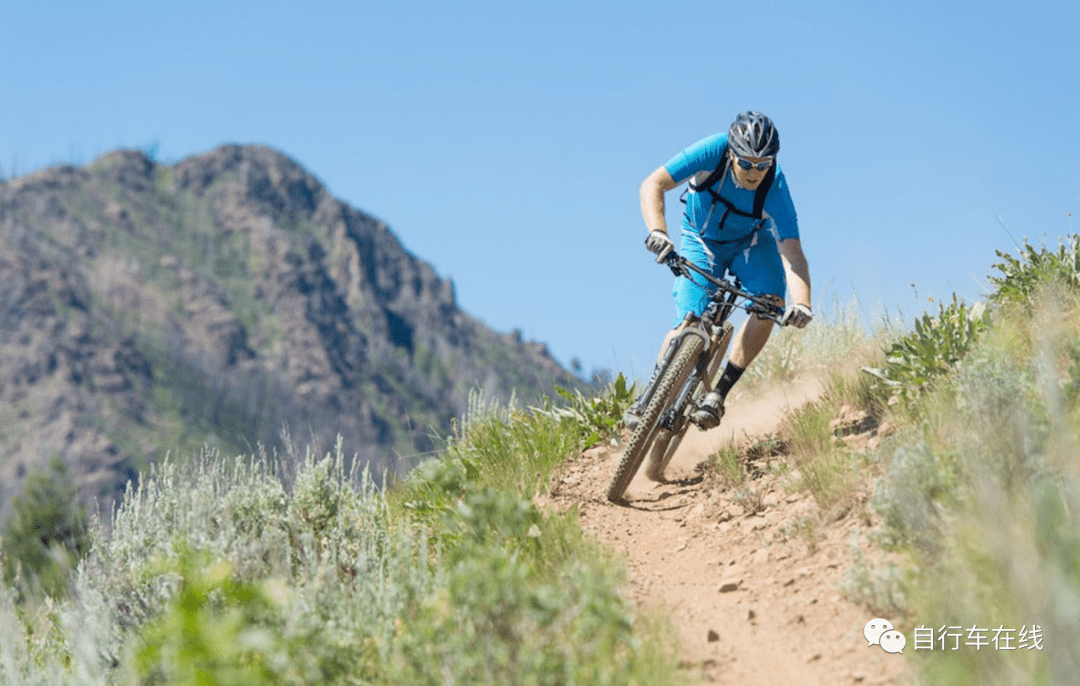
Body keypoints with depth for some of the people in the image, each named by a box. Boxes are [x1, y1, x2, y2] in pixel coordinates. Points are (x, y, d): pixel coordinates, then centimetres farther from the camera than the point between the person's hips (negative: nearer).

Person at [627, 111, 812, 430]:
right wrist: (657, 231, -51)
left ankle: (719, 394, -18)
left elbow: (792, 252, -37)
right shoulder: (712, 152, -32)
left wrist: (802, 303, -55)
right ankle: (649, 397, 5)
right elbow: (652, 185, -33)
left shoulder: (775, 189, -32)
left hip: (751, 242, 0)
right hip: (702, 240, 0)